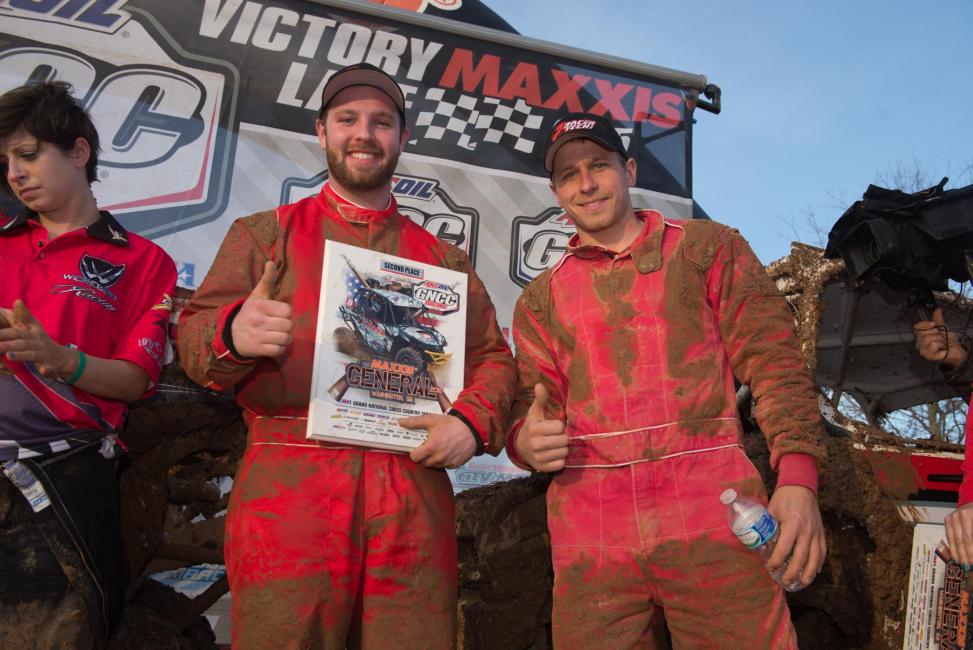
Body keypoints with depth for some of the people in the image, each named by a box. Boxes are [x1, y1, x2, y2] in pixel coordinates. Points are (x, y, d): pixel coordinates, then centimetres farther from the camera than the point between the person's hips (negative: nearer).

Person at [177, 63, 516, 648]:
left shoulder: (442, 258, 17)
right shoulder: (265, 234, 12)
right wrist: (233, 333, -21)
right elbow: (194, 334, 4)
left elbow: (493, 357, 15)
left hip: (414, 501, 2)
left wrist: (471, 422, -6)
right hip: (288, 492, -1)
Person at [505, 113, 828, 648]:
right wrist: (527, 442, -9)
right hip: (589, 533, 2)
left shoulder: (706, 247, 11)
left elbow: (773, 359, 4)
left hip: (712, 514, -1)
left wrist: (797, 476, -9)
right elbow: (530, 402, 15)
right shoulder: (541, 298, 16)